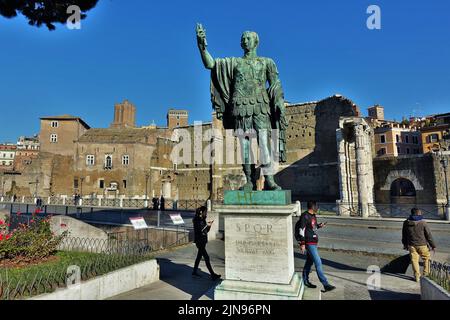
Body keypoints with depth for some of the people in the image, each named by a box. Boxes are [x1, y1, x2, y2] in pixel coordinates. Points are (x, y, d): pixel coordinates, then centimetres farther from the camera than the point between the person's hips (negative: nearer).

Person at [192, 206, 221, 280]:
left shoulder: (203, 219, 11)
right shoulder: (197, 220, -13)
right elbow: (199, 230, -21)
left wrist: (209, 225, -2)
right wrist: (206, 225, -22)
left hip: (203, 240, 9)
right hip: (199, 241, -9)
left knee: (199, 256, 16)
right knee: (206, 258, -9)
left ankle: (194, 271, 29)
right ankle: (213, 275, -8)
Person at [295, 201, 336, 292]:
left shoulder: (313, 215, 10)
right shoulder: (305, 216, -18)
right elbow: (301, 230, -20)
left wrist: (319, 226, 5)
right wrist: (302, 244, -21)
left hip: (314, 242, 9)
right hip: (309, 243, -9)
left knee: (309, 262, 16)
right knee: (318, 263, -7)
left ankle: (305, 281, 28)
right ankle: (325, 285, -3)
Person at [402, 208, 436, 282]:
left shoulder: (406, 223, -1)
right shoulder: (423, 223, -14)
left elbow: (404, 235, 9)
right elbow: (429, 235, -7)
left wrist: (405, 244, 22)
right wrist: (433, 245, 4)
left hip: (412, 245, 2)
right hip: (422, 245, -2)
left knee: (414, 260, 9)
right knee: (426, 258, 20)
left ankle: (417, 277, 12)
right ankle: (426, 274, 25)